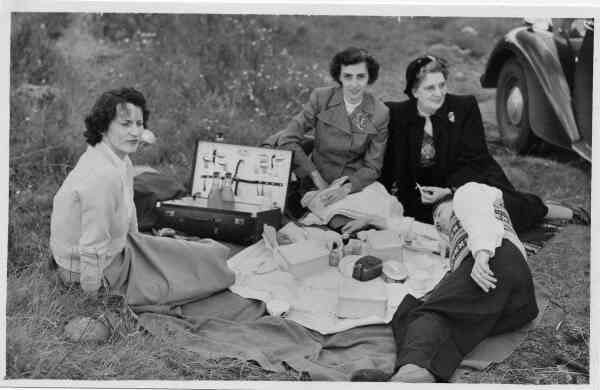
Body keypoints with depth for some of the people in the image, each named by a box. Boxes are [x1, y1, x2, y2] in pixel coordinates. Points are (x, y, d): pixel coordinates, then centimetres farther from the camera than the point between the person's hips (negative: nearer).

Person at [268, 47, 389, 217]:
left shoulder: (380, 113, -6)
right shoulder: (321, 98, -6)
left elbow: (372, 167, -2)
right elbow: (288, 139, -9)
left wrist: (346, 188, -21)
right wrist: (317, 178, -15)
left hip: (355, 187, 0)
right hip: (315, 187, 0)